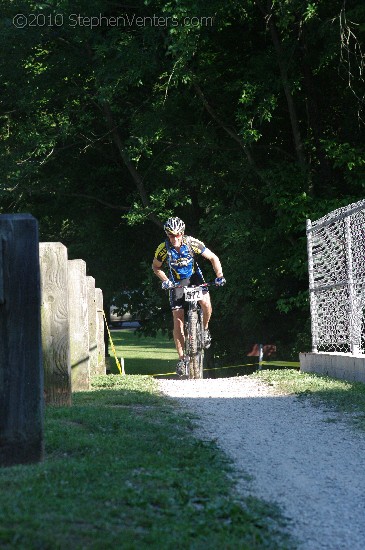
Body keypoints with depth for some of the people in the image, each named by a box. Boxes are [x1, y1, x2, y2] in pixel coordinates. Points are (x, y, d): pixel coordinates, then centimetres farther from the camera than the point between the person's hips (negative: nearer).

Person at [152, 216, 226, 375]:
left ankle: (205, 329, 0)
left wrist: (219, 276, -25)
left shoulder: (192, 243, -22)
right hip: (176, 282, 0)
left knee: (206, 302, -30)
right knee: (178, 321, -7)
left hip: (194, 277, 0)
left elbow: (213, 258, -13)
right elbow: (156, 267, -2)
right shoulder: (164, 248, -20)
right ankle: (182, 359, 2)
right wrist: (165, 281, -18)